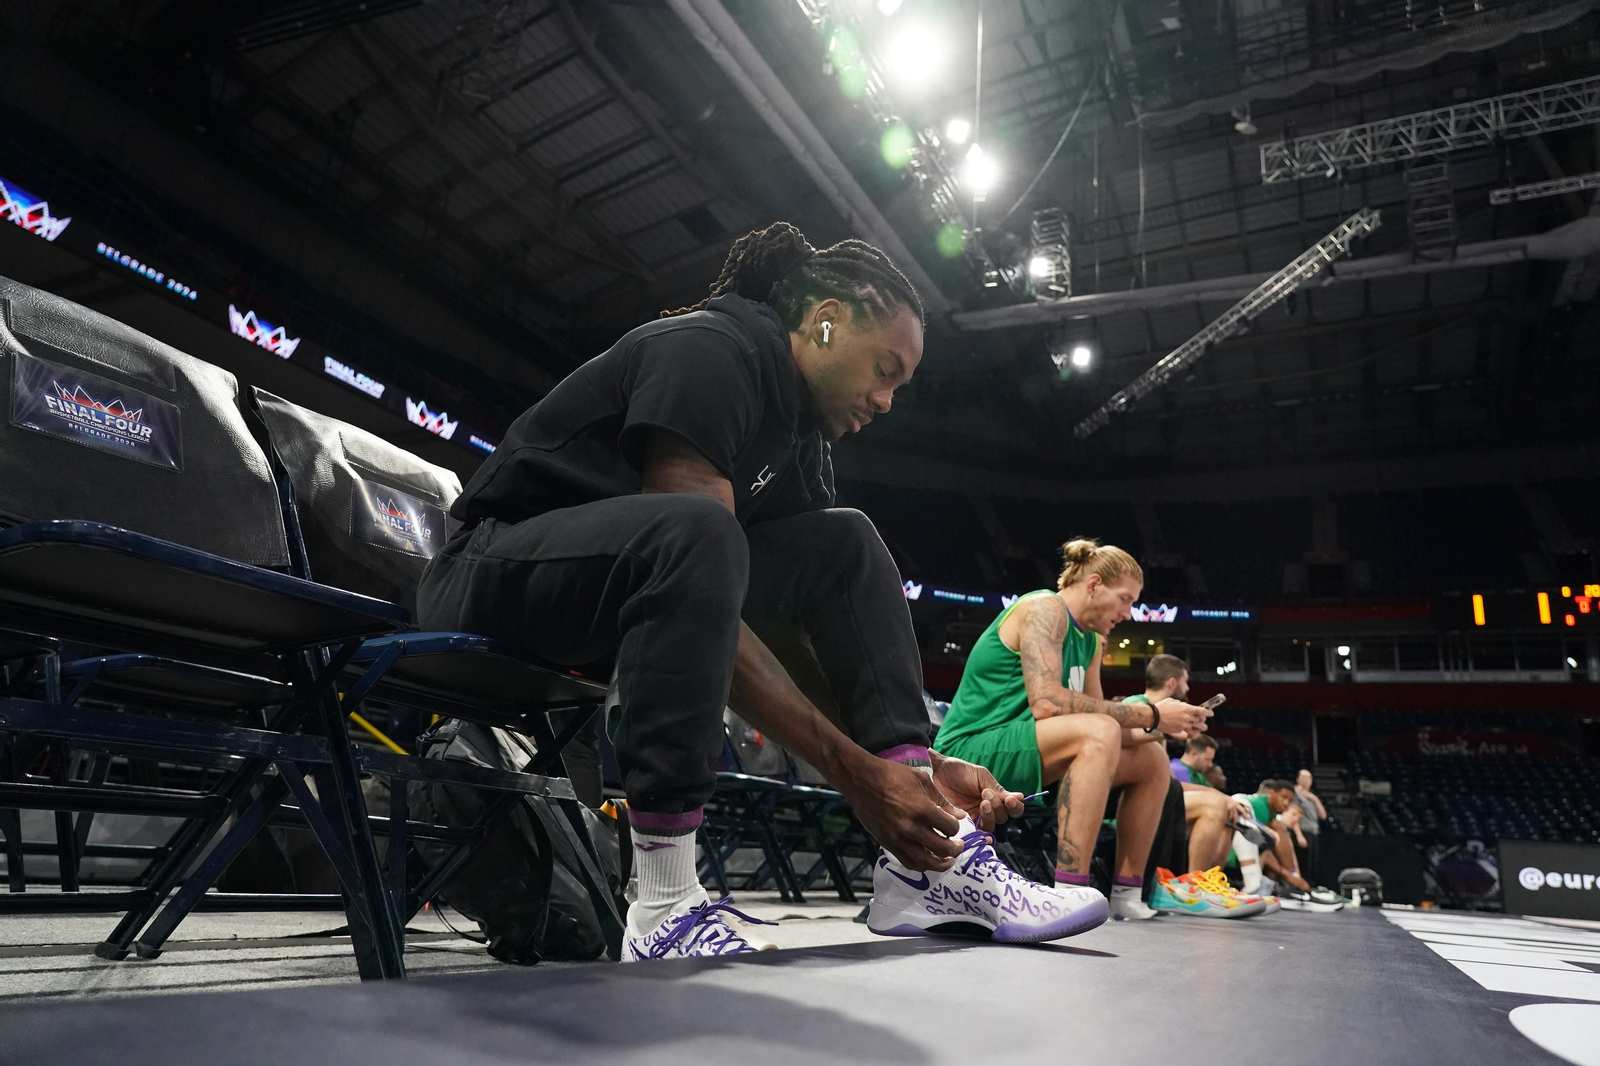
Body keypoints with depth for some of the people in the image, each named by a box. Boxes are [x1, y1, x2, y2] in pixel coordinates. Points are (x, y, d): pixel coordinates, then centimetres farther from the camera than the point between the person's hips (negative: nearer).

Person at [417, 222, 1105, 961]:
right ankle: (665, 908, -30)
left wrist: (918, 762, -8)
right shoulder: (707, 351, -19)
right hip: (495, 574, -8)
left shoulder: (800, 433, 6)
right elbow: (694, 539, -30)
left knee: (844, 545, -3)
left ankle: (923, 864, -13)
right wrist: (854, 773, -30)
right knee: (694, 534, -37)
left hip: (625, 600, 8)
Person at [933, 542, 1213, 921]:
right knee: (1097, 732, -32)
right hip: (971, 751, -10)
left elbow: (1098, 718, 11)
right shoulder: (1044, 608, -13)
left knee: (1152, 760, 10)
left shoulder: (1090, 640, 14)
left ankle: (1126, 898, 9)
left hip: (1013, 758, 10)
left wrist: (1157, 728, -7)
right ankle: (1070, 894, -35)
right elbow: (1046, 702, -28)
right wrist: (1148, 714, -23)